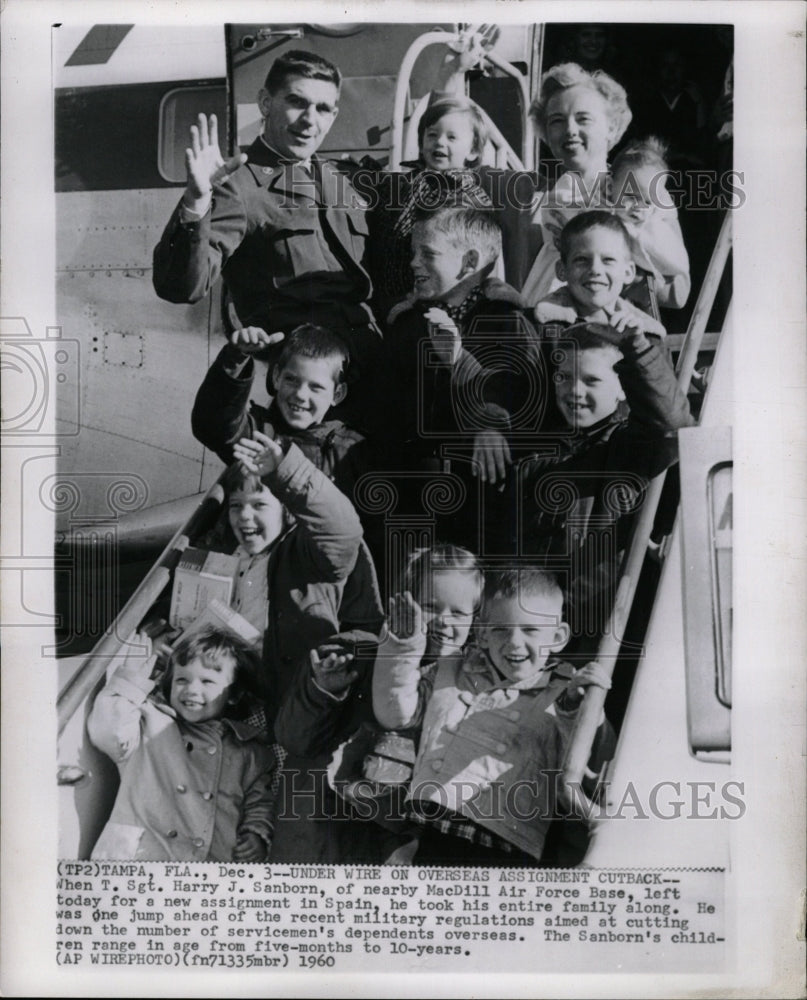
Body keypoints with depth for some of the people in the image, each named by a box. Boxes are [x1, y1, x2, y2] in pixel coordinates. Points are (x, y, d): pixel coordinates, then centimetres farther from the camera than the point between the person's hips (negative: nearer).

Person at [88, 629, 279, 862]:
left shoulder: (250, 751, 15)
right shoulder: (151, 723, 12)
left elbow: (260, 802, 18)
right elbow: (106, 732, -3)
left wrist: (257, 837, 0)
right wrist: (130, 681, 0)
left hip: (213, 861, 4)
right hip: (138, 854, -3)